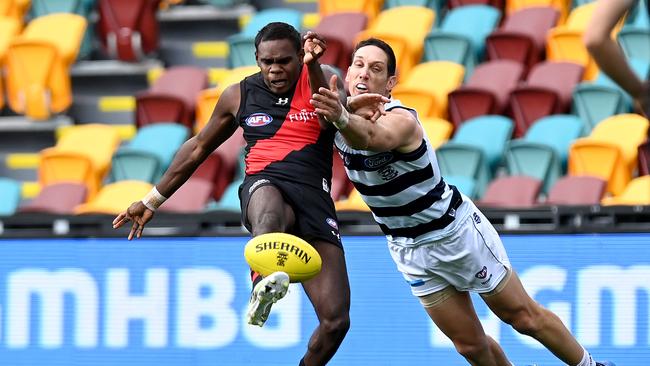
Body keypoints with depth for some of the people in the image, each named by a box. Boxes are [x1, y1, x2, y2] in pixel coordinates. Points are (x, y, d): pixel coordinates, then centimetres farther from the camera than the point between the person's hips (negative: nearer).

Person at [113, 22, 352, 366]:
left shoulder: (321, 80, 6)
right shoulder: (239, 96, 12)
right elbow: (198, 148, 25)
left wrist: (313, 67, -35)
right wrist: (152, 201, 28)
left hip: (314, 199, 1)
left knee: (336, 320, -10)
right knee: (270, 203, -44)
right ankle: (262, 282, -74)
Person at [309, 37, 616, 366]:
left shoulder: (400, 120, -33)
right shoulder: (344, 114, -13)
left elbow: (370, 136, -54)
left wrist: (342, 117, -78)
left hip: (457, 231, -6)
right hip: (408, 249, 6)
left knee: (523, 317, 8)